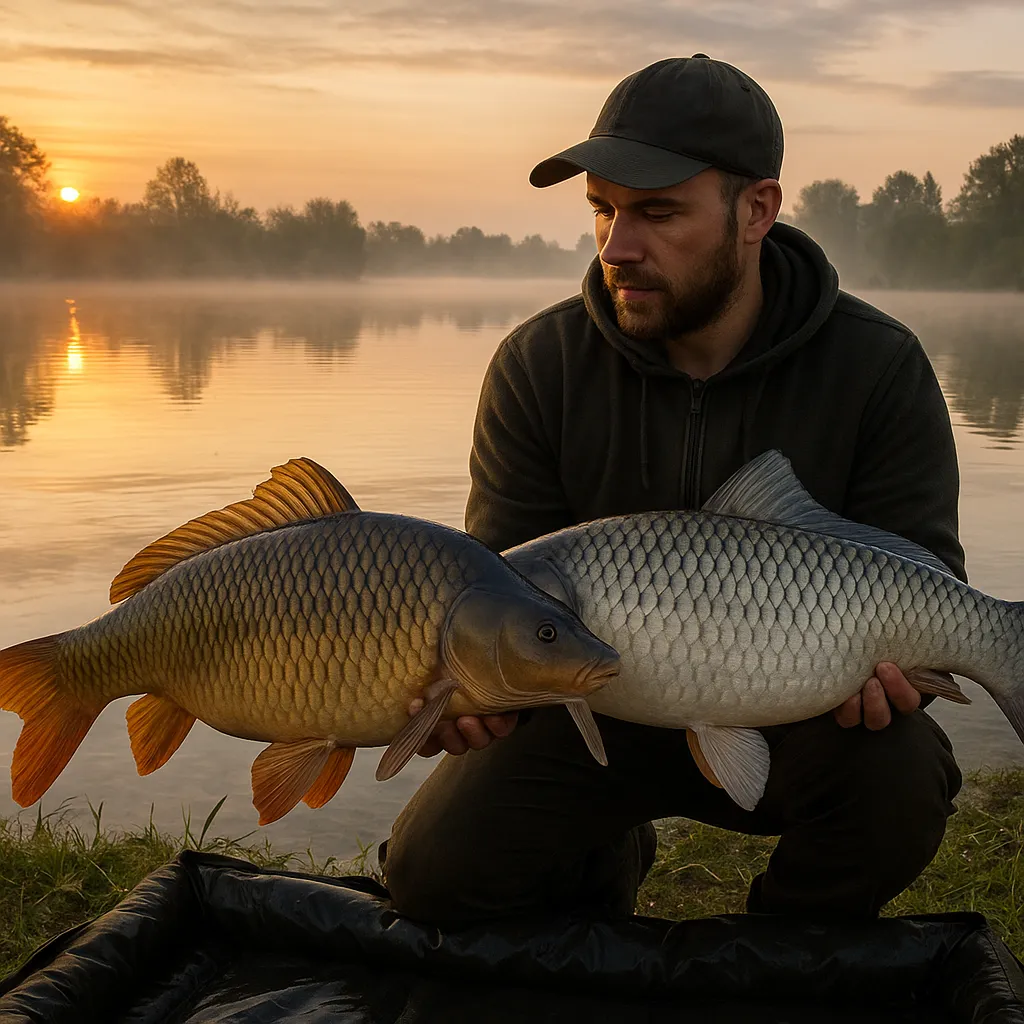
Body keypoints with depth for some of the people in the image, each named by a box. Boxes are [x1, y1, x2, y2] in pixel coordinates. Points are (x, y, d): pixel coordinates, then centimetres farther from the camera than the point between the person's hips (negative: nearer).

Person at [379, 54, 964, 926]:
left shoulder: (878, 366, -12)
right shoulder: (538, 366, -9)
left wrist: (880, 662, -33)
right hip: (597, 711, 1)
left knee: (897, 774, -32)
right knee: (436, 874, -18)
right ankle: (599, 869, 20)